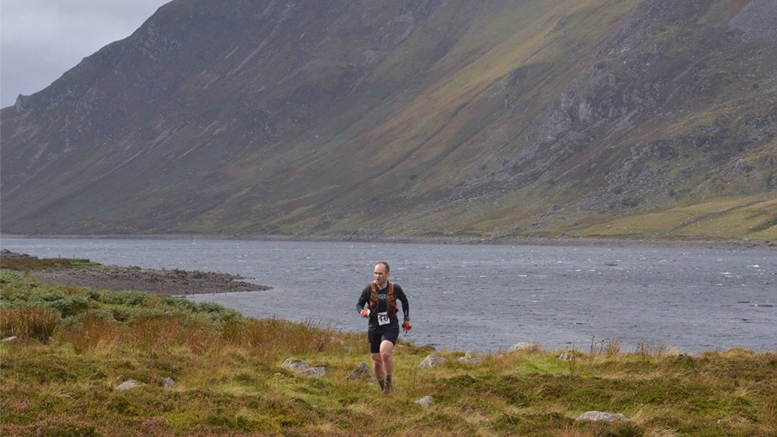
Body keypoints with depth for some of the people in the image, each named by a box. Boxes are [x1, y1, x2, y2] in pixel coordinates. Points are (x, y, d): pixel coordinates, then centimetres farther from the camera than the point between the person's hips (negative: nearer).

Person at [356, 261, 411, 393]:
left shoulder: (395, 288, -7)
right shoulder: (369, 288, -7)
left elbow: (405, 301, 13)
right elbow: (359, 304, 1)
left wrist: (407, 319, 15)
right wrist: (363, 312, -21)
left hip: (390, 327, -2)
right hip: (374, 328, 2)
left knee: (385, 353, -27)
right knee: (376, 360, 6)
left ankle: (388, 381, -6)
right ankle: (383, 387, 27)